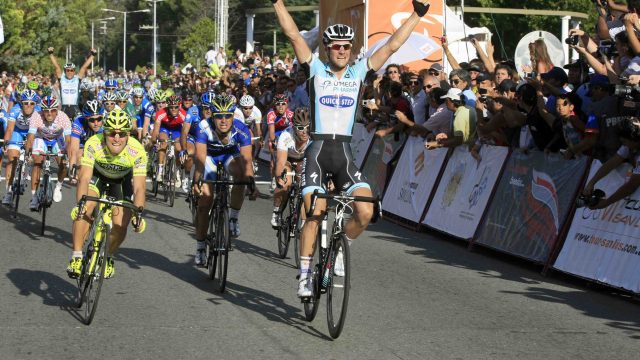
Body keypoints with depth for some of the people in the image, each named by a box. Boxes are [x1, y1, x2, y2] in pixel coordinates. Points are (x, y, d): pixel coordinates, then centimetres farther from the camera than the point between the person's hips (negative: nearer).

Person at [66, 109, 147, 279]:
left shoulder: (137, 151, -33)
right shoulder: (94, 144, -34)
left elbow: (139, 187, -35)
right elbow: (84, 177, -38)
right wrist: (80, 203, -54)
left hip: (122, 179, 0)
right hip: (97, 174, 0)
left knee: (120, 225, -12)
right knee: (84, 211, -26)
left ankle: (108, 258, 18)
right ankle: (76, 257, -13)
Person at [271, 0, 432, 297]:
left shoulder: (358, 73, 8)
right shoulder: (316, 70, 3)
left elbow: (392, 46, 7)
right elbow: (293, 35, -3)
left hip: (344, 154, 2)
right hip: (317, 151, -2)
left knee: (365, 211, -14)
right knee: (315, 214, -12)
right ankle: (305, 274, 2)